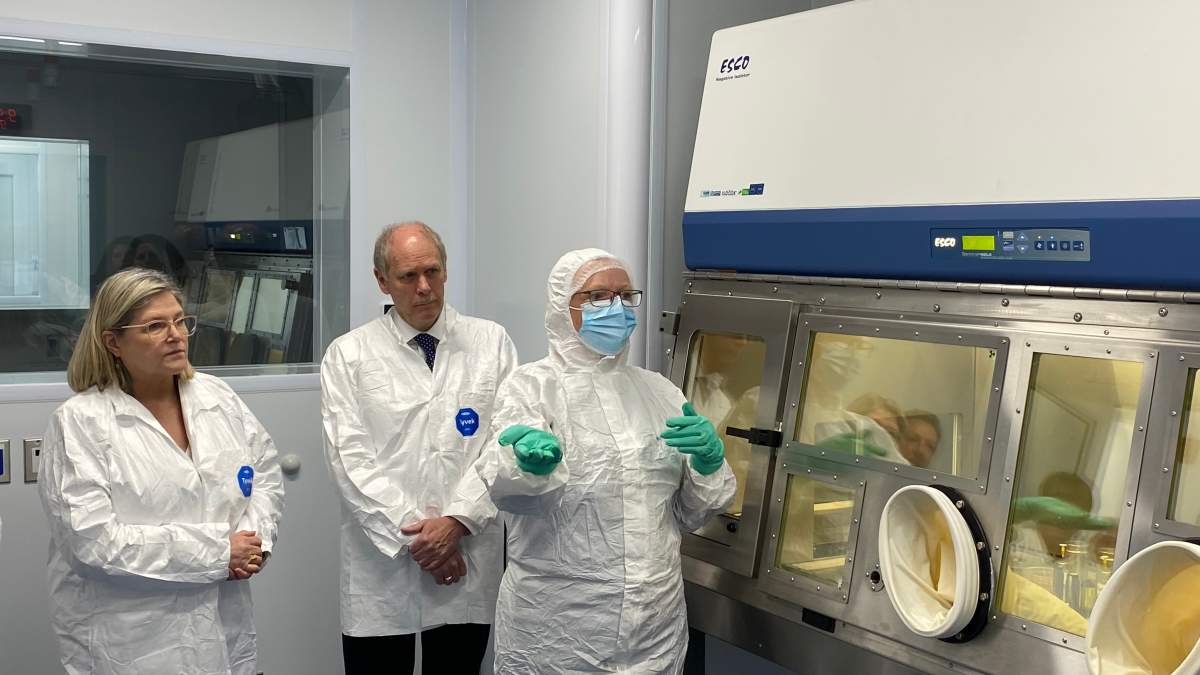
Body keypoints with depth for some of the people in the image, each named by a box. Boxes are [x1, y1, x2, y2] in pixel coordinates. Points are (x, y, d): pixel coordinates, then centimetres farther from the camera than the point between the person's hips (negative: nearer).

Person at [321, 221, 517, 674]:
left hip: (467, 564, 1)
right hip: (381, 569, -1)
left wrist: (456, 520, -12)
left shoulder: (492, 343, 5)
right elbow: (351, 460, -5)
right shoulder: (348, 355, 1)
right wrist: (412, 535, -11)